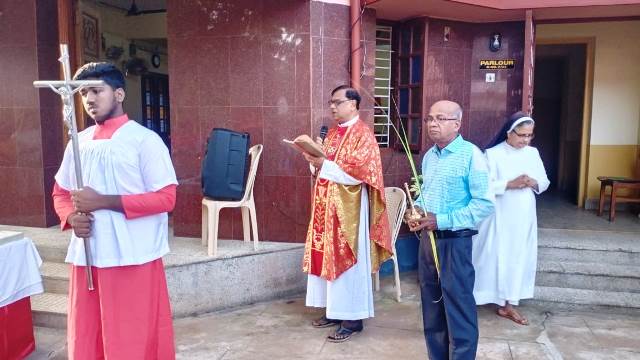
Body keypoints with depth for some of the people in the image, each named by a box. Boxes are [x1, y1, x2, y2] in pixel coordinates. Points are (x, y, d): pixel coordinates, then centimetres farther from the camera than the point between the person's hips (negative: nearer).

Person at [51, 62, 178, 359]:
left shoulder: (144, 140, -7)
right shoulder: (79, 143, 11)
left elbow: (165, 198, -13)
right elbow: (60, 193, 19)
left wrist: (103, 202, -17)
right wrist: (71, 217, -3)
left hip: (133, 260, -5)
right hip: (86, 258, 6)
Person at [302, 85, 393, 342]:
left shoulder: (363, 134, -11)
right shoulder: (333, 132, 14)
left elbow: (358, 172, -21)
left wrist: (323, 164, -20)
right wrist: (316, 160, -1)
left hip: (349, 208, -8)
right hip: (327, 206, 8)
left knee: (348, 261, -2)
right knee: (329, 258, 12)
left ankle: (353, 318, 10)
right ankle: (336, 310, 25)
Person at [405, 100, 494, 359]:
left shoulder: (471, 155, -12)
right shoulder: (428, 156, 11)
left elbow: (484, 204, -18)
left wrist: (442, 221, -20)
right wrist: (416, 209, 0)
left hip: (454, 242, -7)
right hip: (427, 238, 7)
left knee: (458, 309, 2)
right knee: (432, 306, 16)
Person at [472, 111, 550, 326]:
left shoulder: (533, 153, 7)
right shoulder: (493, 154, -10)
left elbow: (545, 182, 11)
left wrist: (534, 183, -11)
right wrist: (511, 184, -24)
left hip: (524, 217, 5)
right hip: (499, 217, -5)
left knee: (518, 258, 9)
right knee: (494, 256, 1)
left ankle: (508, 304, 19)